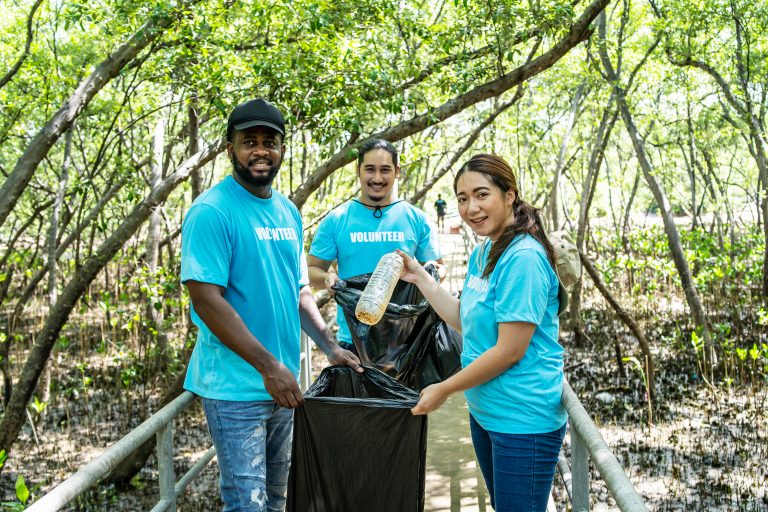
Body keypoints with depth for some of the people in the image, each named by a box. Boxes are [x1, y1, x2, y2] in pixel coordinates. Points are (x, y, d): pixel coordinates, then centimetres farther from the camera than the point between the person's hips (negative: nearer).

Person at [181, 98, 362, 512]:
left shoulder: (288, 212, 9)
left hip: (281, 384, 8)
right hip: (235, 387, -7)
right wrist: (269, 367, -20)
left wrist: (330, 347, 6)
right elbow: (207, 300, -19)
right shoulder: (211, 212, -14)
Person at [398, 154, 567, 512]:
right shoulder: (481, 254, 7)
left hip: (522, 420, -9)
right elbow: (465, 321, 12)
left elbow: (510, 350, -23)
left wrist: (444, 389, -13)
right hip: (484, 411, 9)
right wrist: (419, 278, 7)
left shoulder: (524, 258, -22)